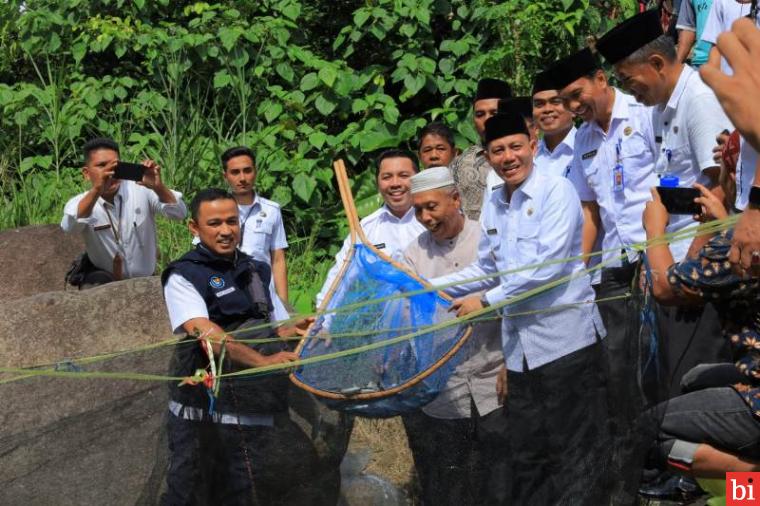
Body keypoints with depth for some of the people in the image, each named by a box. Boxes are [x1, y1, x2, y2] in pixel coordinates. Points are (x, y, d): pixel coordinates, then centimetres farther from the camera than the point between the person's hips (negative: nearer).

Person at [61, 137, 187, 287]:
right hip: (102, 279, -2)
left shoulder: (141, 190, -12)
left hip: (145, 280, 2)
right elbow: (70, 226, -37)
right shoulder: (81, 203, -14)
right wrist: (97, 190, -52)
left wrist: (158, 188, -43)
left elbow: (179, 213, -22)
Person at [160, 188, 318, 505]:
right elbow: (208, 335, -22)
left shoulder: (256, 271, 13)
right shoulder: (183, 276, -7)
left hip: (264, 406, 6)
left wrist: (292, 331, 4)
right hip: (208, 412, -6)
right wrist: (261, 360, -34)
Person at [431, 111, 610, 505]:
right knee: (527, 455, 12)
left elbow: (550, 264, -17)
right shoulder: (493, 206, 13)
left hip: (565, 338, -7)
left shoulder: (556, 191, -8)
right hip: (519, 345, 7)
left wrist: (486, 301, -16)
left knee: (575, 449, -2)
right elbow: (486, 269, 19)